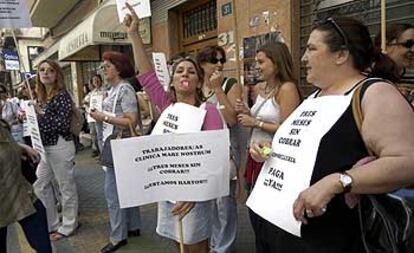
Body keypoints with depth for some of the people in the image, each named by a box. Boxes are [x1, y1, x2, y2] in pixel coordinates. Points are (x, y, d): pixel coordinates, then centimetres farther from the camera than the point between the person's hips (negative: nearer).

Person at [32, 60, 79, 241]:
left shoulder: (62, 95, -12)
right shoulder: (41, 96, 10)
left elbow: (62, 124, -20)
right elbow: (39, 121, 18)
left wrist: (40, 114, -18)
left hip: (60, 146, -9)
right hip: (45, 147, 9)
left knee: (66, 187, 5)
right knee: (39, 185, 15)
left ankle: (68, 226, 23)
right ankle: (52, 224, 31)